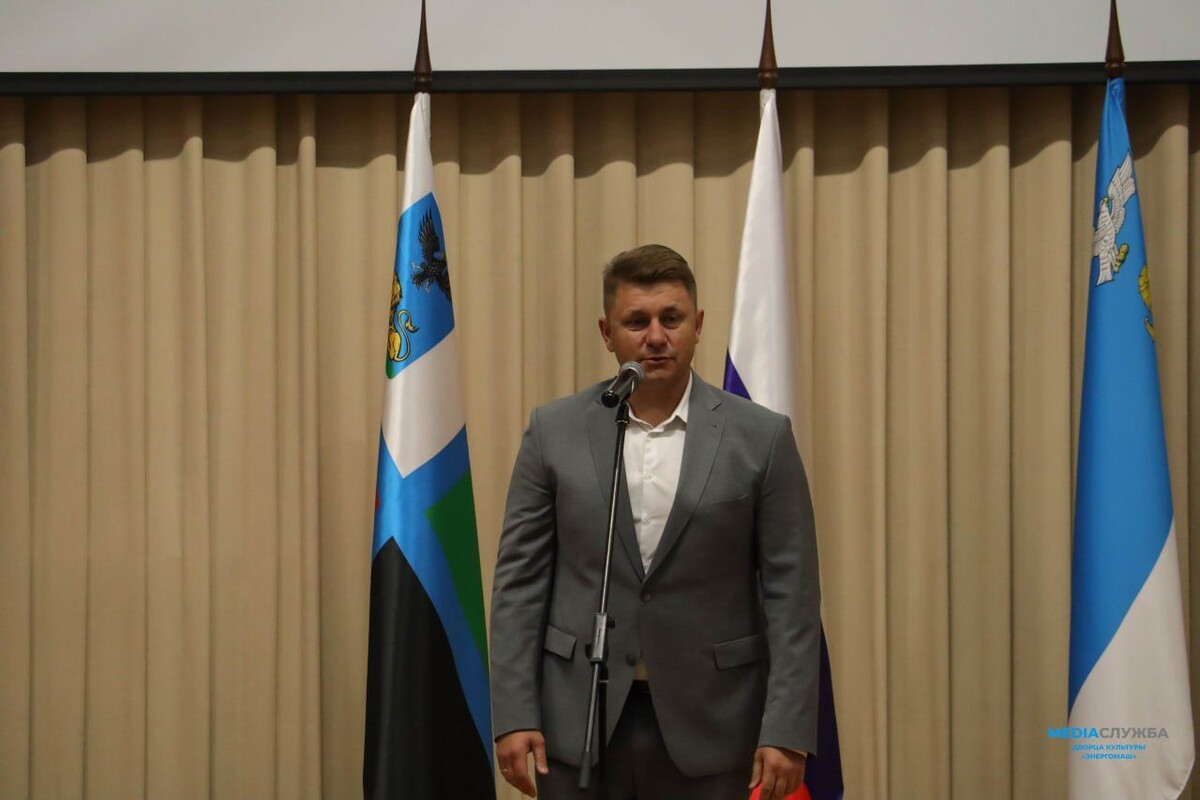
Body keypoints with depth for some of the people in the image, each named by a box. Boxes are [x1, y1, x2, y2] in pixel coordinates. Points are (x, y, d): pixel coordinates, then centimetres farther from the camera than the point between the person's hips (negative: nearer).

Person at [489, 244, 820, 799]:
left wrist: (787, 730, -8)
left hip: (709, 727, -1)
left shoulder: (761, 437, -1)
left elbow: (791, 593, -2)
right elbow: (519, 580, 2)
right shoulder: (554, 432, 3)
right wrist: (514, 716, -5)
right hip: (581, 720, 1)